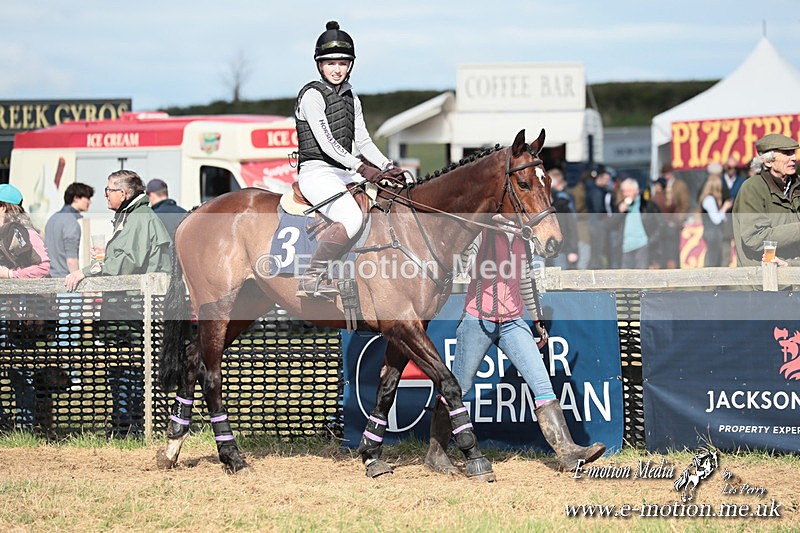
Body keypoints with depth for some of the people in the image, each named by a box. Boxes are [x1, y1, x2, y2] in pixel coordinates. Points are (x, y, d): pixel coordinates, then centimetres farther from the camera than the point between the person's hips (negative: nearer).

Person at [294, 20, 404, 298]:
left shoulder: (350, 97, 17)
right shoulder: (312, 95, -9)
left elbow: (363, 140, 18)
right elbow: (326, 142, -17)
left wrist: (387, 166, 1)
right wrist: (360, 168, -26)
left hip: (343, 173, 9)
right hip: (316, 171, -9)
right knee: (351, 219, -33)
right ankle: (311, 278, -27)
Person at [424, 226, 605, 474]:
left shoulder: (521, 238, 14)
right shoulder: (482, 230, -4)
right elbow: (464, 264, -16)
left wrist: (537, 319, 27)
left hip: (513, 322, 5)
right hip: (478, 320, -5)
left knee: (542, 383, -6)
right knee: (458, 388, 2)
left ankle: (566, 452, -11)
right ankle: (436, 453, 15)